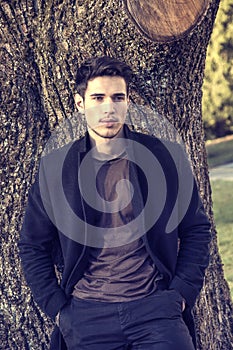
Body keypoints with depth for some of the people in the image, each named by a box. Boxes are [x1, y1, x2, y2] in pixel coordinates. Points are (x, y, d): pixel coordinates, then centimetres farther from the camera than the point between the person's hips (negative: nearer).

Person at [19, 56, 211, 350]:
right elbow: (33, 247, 11)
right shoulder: (54, 168, 4)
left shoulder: (166, 157, 2)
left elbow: (196, 229, 10)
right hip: (87, 317, 1)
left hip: (156, 307, 0)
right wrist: (58, 309, 2)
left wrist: (181, 293, 0)